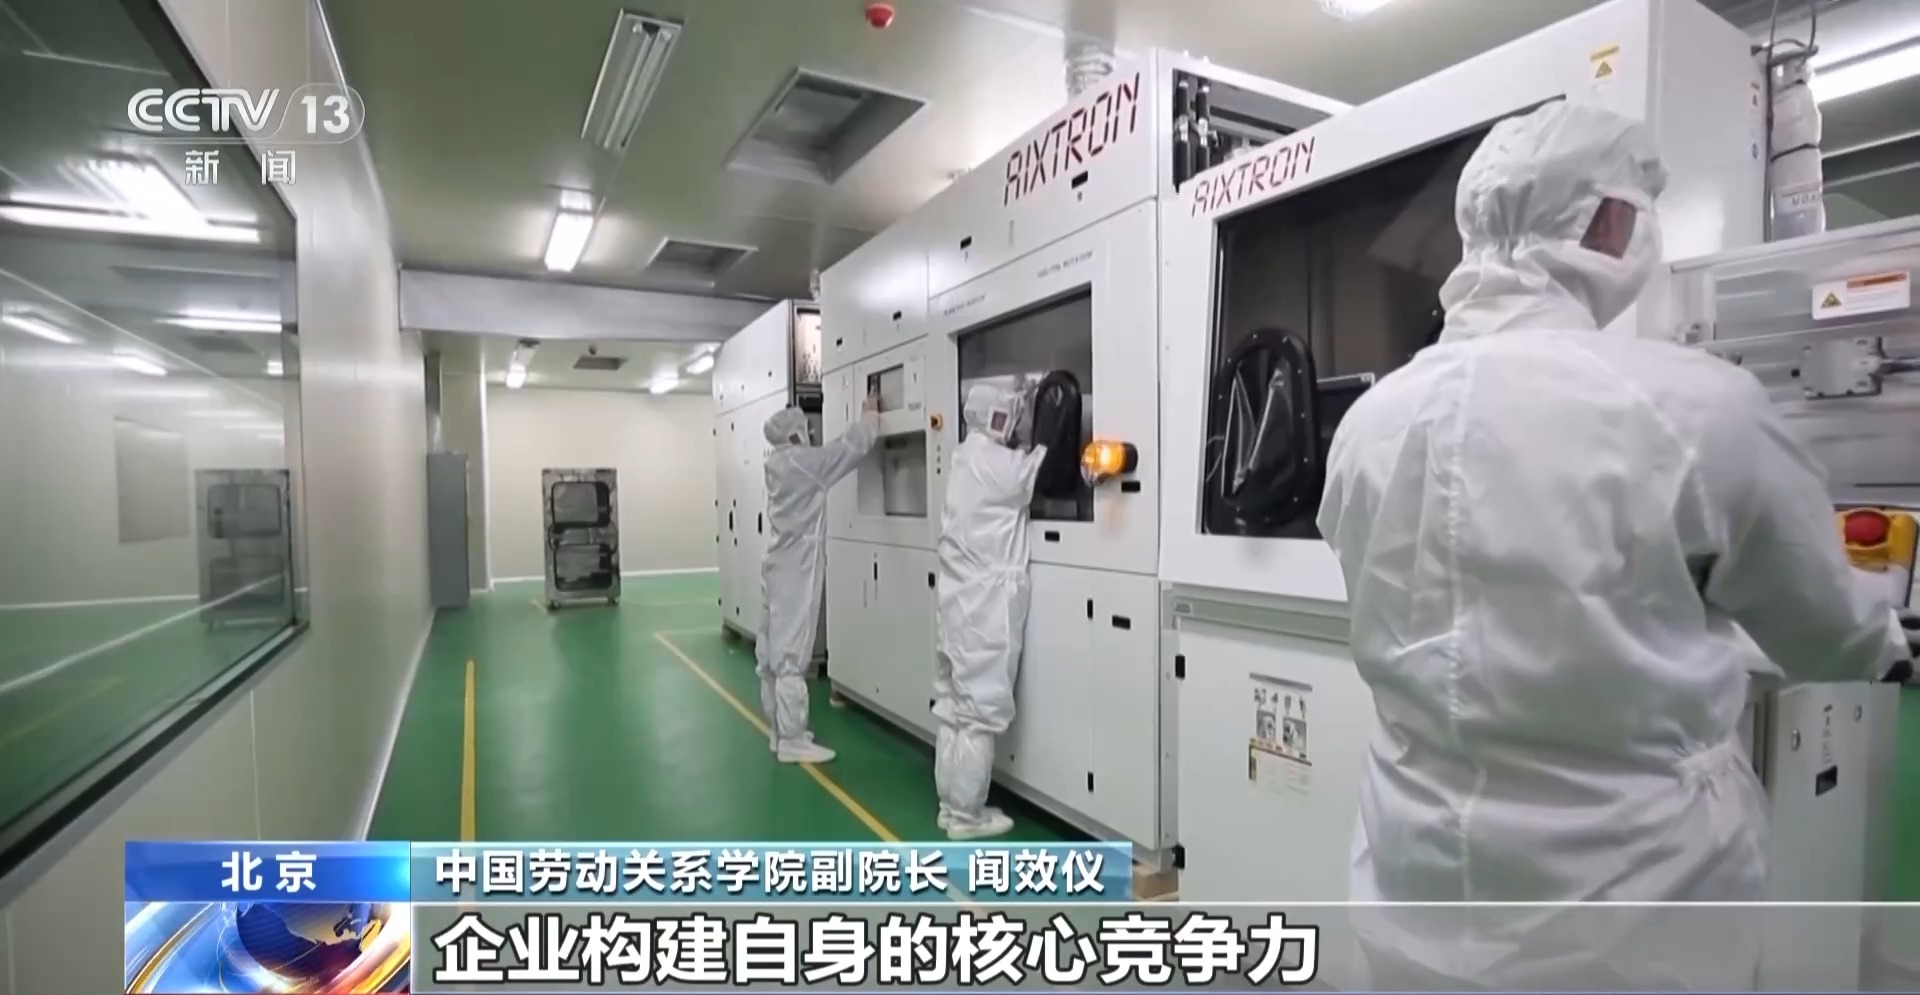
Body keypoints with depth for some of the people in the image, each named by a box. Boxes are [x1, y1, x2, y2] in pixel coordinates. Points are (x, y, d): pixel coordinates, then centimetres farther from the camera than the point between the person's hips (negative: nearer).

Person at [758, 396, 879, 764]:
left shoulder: (779, 464, 12)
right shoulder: (802, 462, -14)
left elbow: (835, 454, 17)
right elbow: (848, 447, -7)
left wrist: (866, 418, 15)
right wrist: (870, 415, 10)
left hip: (781, 567, 9)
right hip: (796, 571, -9)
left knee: (773, 653, 13)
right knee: (791, 655, -5)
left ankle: (779, 731, 24)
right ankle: (792, 741, 1)